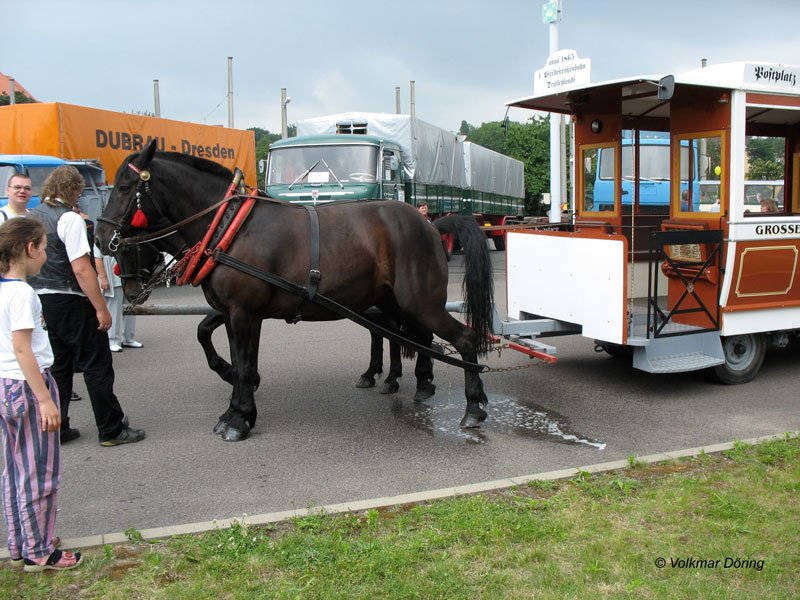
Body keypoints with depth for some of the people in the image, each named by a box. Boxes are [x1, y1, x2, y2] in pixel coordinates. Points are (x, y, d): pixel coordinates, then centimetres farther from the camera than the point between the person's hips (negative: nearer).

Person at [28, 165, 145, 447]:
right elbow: (81, 269, -22)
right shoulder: (69, 218, -16)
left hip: (41, 300, 8)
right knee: (97, 365, 1)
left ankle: (56, 429, 23)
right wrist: (101, 309, -19)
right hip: (69, 303, -8)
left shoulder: (29, 218, 9)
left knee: (57, 367, 17)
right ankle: (111, 430, 7)